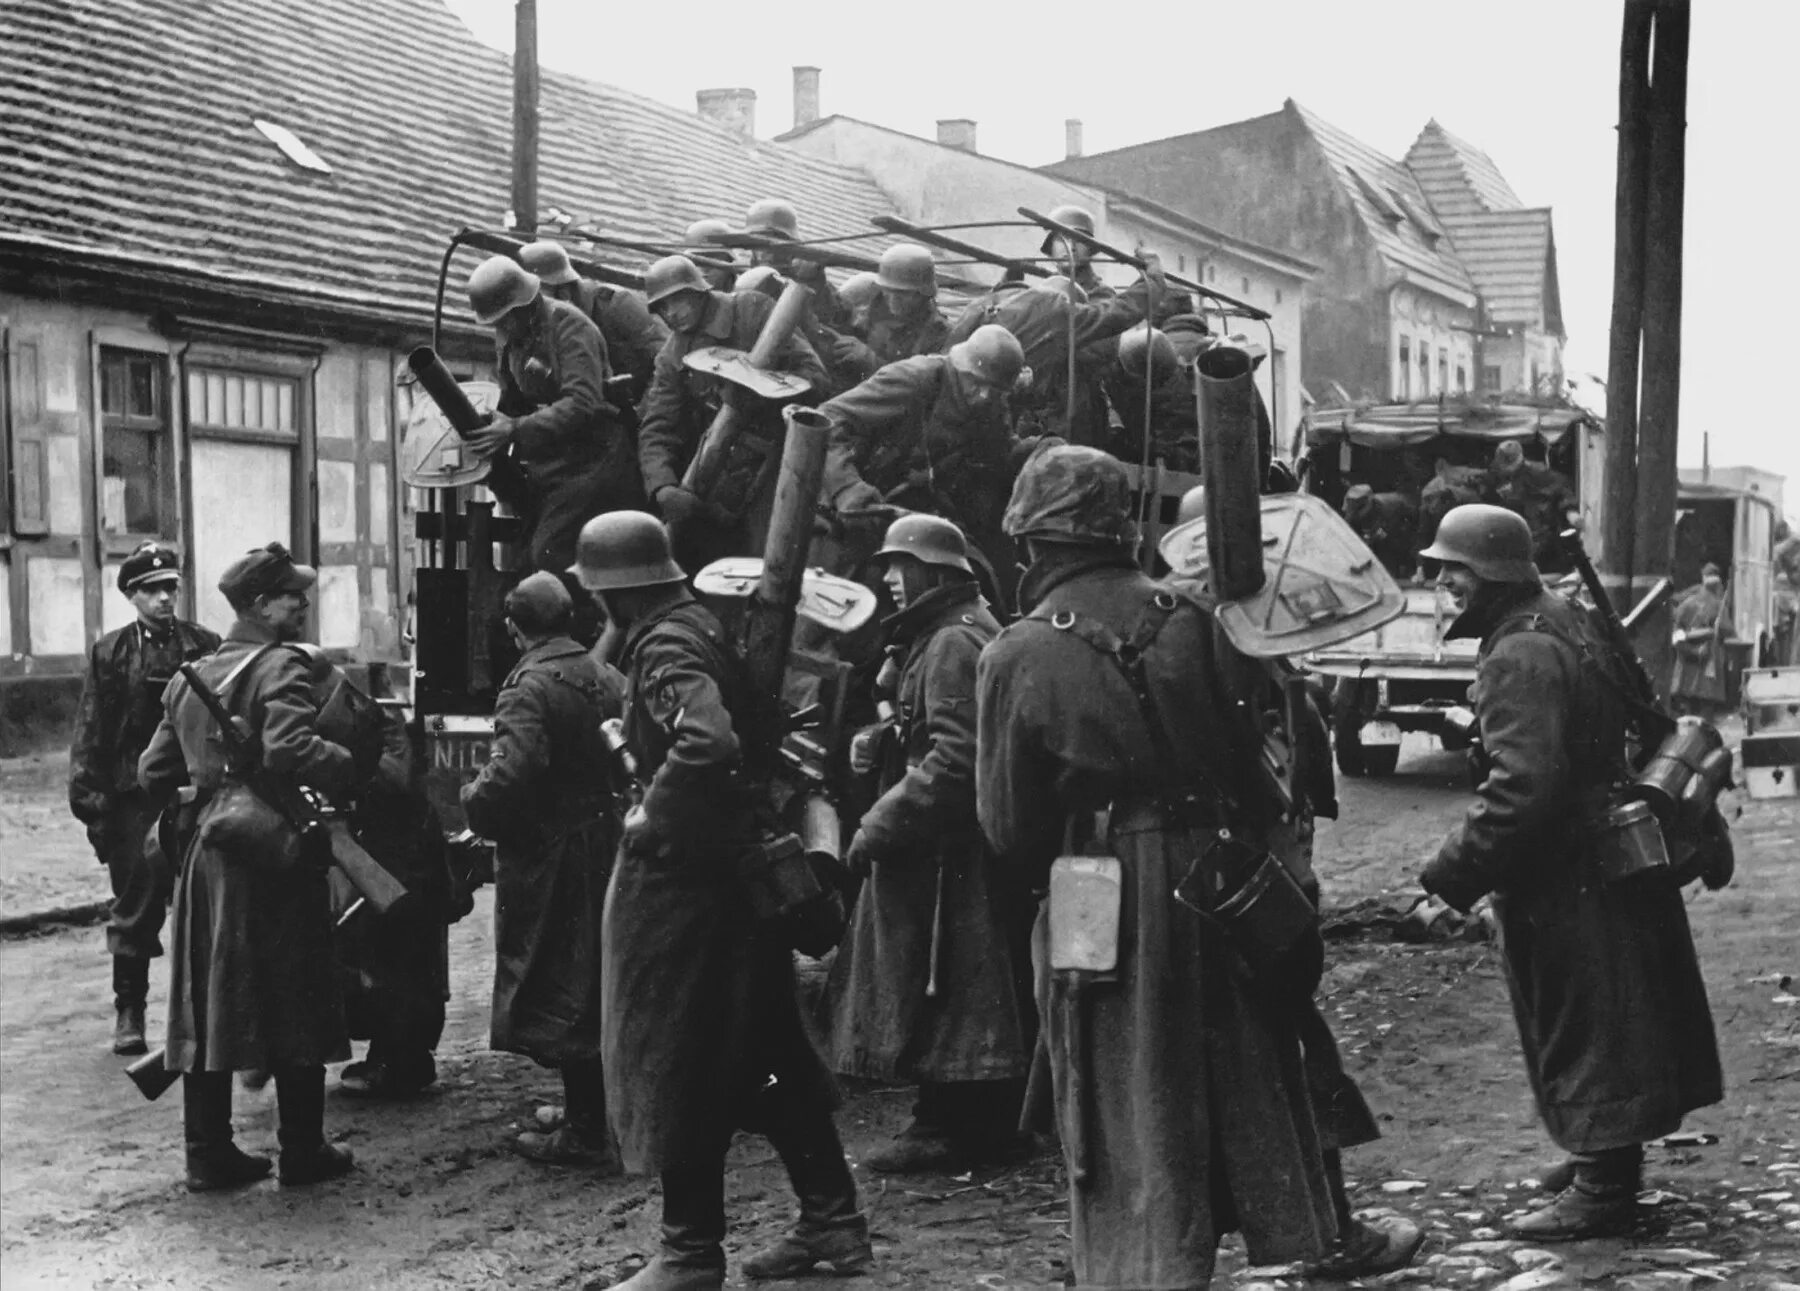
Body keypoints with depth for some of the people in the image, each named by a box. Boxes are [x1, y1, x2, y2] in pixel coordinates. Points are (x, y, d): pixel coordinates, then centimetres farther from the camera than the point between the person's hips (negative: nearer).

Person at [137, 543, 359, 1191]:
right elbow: (289, 749, -26)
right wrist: (350, 766, -13)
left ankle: (209, 1153, 13)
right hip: (275, 852, -7)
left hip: (204, 853, 7)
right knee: (294, 1005, 3)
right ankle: (303, 1150, 9)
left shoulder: (190, 676, 14)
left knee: (207, 1003, 10)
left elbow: (153, 773, 14)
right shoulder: (281, 666, -9)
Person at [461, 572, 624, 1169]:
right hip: (605, 845, 8)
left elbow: (512, 774, -27)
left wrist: (475, 800, -10)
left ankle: (584, 1134, 3)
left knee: (560, 994, 0)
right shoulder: (603, 678, 6)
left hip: (547, 856, -7)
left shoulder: (529, 687, -16)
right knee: (599, 987, 17)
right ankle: (601, 1117, 27)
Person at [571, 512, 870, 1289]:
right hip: (741, 867, 9)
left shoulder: (665, 648, -17)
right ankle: (832, 1219, 22)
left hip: (682, 876, -9)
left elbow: (708, 741, -34)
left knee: (676, 1067, 1)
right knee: (769, 1054, 16)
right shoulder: (708, 626, 10)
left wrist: (651, 817, -22)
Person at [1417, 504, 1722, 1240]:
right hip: (1616, 855, 10)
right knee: (1612, 1020, 19)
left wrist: (1449, 878, -24)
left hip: (1567, 880, -10)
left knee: (1581, 1027, -1)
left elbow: (1519, 787, -30)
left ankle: (1601, 1190, 7)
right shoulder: (1567, 623, 10)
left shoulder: (1519, 656, -22)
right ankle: (1608, 1159, 32)